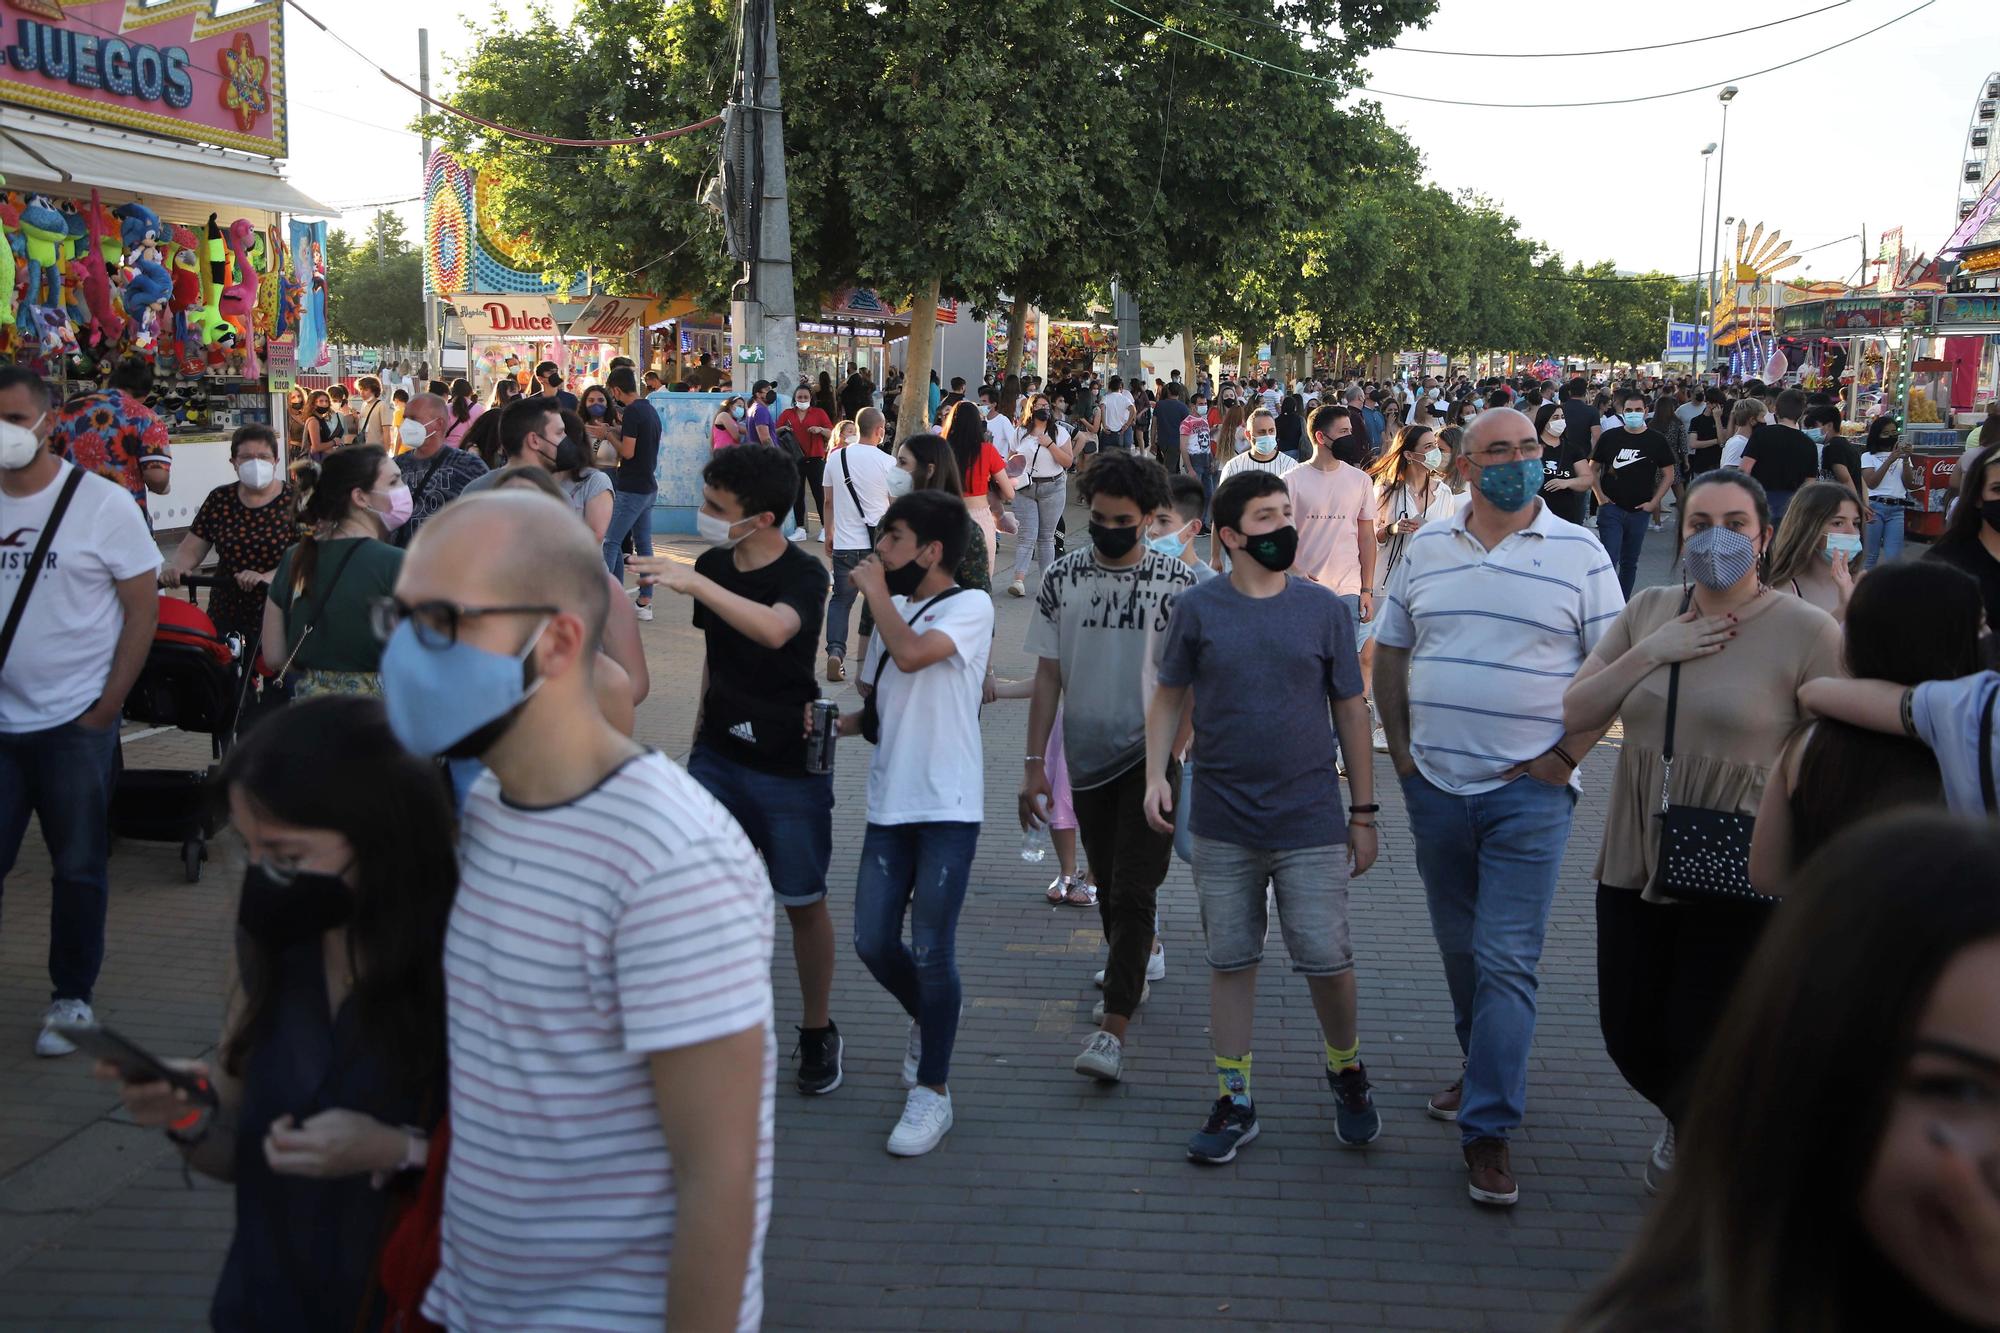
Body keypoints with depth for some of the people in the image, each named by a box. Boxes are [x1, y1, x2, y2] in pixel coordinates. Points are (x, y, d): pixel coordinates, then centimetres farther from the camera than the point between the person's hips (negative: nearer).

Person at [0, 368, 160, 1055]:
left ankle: (72, 996, 22)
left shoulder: (103, 503, -6)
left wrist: (107, 707, -8)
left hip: (76, 722, -3)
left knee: (78, 869, 7)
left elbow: (144, 608, -4)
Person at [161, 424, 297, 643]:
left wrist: (265, 578, -29)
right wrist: (175, 568, -14)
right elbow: (191, 549, 7)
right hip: (224, 617, 3)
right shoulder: (220, 500, 8)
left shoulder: (294, 501, -4)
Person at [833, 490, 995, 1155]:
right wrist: (840, 722, 1)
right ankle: (931, 1015, 36)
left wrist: (875, 592, -11)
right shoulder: (893, 612, 15)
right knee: (873, 942, 6)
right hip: (889, 801, 7)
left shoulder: (971, 608, -8)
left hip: (947, 806, -7)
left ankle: (933, 1090, 8)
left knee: (930, 951, -4)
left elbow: (910, 654, -26)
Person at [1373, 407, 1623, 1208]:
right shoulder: (1426, 550, 7)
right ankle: (1486, 1070, 37)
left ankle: (1488, 1127, -1)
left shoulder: (1578, 554, -3)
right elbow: (1390, 652, 14)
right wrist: (1399, 748, 5)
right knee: (1460, 947, 17)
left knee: (1507, 961, -6)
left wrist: (1567, 755, -9)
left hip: (1528, 791, -4)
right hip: (1436, 785, 4)